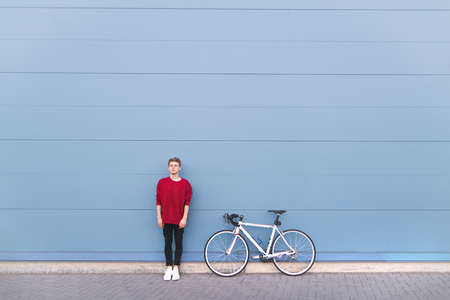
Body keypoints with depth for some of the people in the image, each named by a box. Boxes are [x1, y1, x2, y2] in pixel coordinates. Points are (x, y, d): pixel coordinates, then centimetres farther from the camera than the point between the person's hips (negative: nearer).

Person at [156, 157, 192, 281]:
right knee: (168, 242, 6)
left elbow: (187, 202, -1)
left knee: (179, 243, 4)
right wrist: (159, 218, -1)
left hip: (179, 220, -1)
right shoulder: (162, 182, 3)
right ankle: (169, 267, 15)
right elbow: (158, 201, 4)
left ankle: (176, 268, 14)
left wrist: (184, 218, -7)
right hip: (166, 219, 1)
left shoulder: (185, 183, 0)